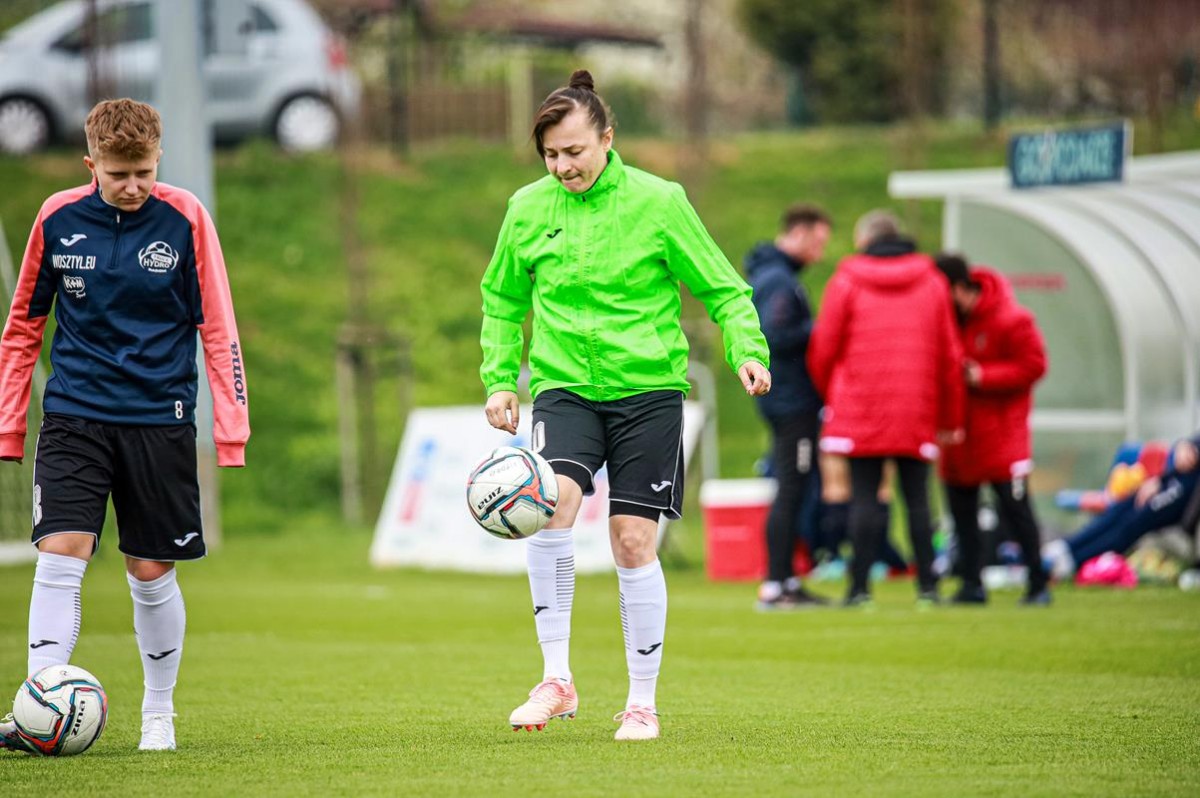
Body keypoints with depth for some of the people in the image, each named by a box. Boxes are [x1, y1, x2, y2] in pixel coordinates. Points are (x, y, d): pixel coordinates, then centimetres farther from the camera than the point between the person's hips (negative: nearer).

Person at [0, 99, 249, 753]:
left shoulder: (184, 220, -4)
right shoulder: (58, 220, 0)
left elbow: (218, 330, 0)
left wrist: (230, 430, -4)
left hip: (159, 421, -1)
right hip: (74, 416, 1)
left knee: (151, 571, 5)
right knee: (60, 554, -13)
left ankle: (158, 715, 21)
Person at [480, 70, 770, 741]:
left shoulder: (659, 202, -5)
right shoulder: (528, 209, 3)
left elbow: (723, 289, 1)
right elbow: (502, 297, 19)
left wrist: (748, 351, -14)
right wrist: (499, 378, 10)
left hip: (647, 387, -1)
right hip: (564, 385, 1)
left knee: (633, 540, -3)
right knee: (553, 500, -25)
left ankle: (643, 703, 11)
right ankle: (557, 679, -17)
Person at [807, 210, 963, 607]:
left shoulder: (846, 282, 1)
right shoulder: (931, 282, 10)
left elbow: (823, 350, 1)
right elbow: (949, 355, 10)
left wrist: (830, 395, 20)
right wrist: (950, 417, 17)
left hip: (859, 410, -2)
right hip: (918, 411, 2)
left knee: (863, 497, -1)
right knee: (917, 499, 6)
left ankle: (860, 585, -5)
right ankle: (927, 585, 3)